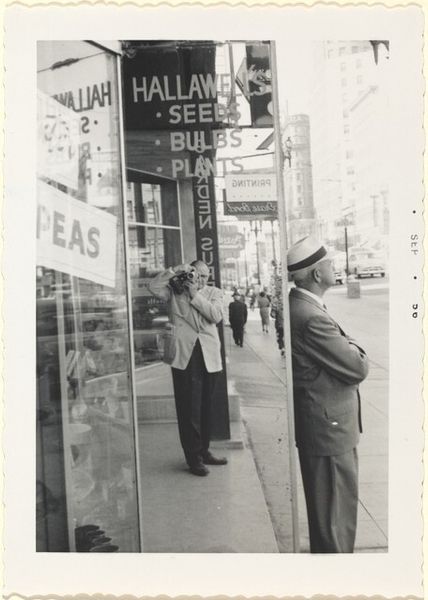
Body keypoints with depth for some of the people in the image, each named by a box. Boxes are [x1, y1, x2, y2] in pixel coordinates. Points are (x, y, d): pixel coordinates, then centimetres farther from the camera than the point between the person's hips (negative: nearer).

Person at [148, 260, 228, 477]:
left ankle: (203, 451, 26)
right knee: (189, 410, -2)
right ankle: (194, 457, 7)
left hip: (209, 359, 3)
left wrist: (195, 295, -7)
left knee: (205, 408, 12)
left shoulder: (214, 293, 14)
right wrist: (175, 271, -11)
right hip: (184, 358, -3)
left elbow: (216, 315, -4)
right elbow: (154, 287, -9)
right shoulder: (175, 291, 9)